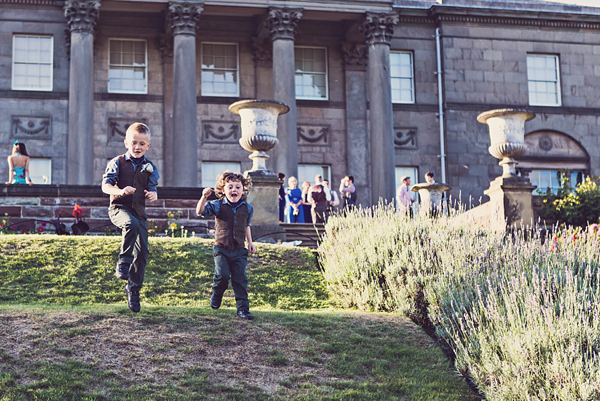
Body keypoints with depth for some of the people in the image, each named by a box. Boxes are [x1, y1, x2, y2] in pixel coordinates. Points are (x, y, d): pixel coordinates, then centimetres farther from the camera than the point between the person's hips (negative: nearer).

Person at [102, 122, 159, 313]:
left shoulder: (150, 168, 10)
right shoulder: (117, 163, 1)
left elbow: (152, 190, 5)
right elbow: (105, 185, -7)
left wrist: (153, 195, -20)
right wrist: (120, 191, -28)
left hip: (139, 211, 4)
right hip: (119, 208, -4)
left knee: (142, 252, -1)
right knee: (131, 224, -38)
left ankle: (133, 289, 15)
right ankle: (123, 263, -26)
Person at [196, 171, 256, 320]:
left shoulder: (247, 208, 4)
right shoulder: (217, 206, -7)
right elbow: (200, 212, -19)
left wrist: (250, 242, 17)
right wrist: (204, 197, -34)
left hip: (239, 250, 2)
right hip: (221, 248, -2)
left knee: (240, 278, -1)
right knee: (223, 275, -15)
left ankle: (243, 308, 4)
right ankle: (216, 295, 16)